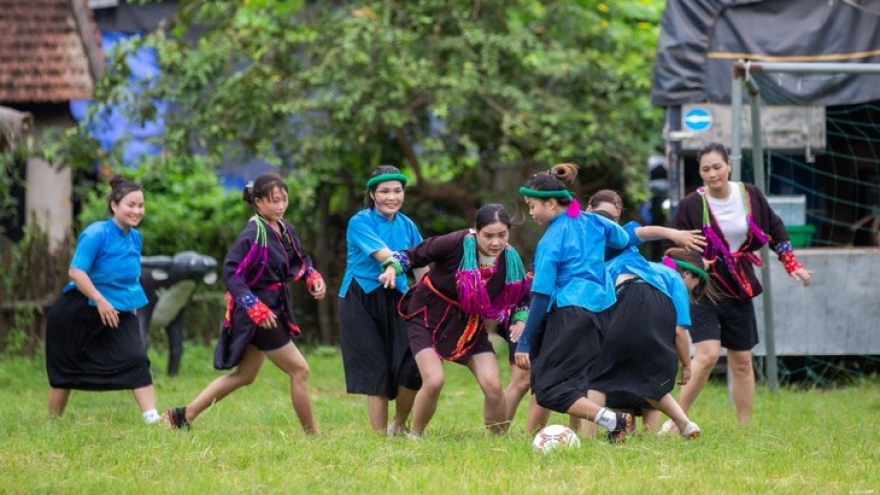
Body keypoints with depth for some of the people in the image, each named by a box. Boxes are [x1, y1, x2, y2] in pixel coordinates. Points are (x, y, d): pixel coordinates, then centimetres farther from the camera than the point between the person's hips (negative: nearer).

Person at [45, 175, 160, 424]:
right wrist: (100, 301, -32)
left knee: (136, 359, -13)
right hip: (78, 311, -5)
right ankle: (53, 421, 24)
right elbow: (76, 271, -27)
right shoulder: (97, 234, -20)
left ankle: (152, 417, -19)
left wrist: (131, 303, 10)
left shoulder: (135, 238, 3)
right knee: (66, 367, 7)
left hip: (117, 312, 6)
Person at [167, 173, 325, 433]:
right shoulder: (252, 235, -20)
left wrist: (313, 278, 1)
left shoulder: (285, 230, 7)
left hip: (274, 308, 10)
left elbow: (301, 259, 22)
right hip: (257, 313, -10)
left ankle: (185, 414, 21)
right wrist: (256, 309, -28)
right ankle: (312, 433, 6)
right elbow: (231, 272, -24)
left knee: (245, 375, 16)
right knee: (299, 370, -4)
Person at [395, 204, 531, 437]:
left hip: (470, 326, 4)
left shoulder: (511, 260, -11)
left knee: (493, 385, -9)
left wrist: (520, 320, -13)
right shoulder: (456, 243, -25)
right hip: (429, 318, -4)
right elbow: (414, 255, -15)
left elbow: (522, 297, 5)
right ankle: (415, 436, 4)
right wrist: (393, 268, -32)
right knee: (434, 381, -21)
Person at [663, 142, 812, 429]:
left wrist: (792, 265, 11)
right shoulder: (691, 206, -14)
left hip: (739, 290, 5)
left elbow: (775, 231, 13)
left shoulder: (750, 196, -2)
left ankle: (745, 428, 15)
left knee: (742, 362, 8)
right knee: (708, 354, -21)